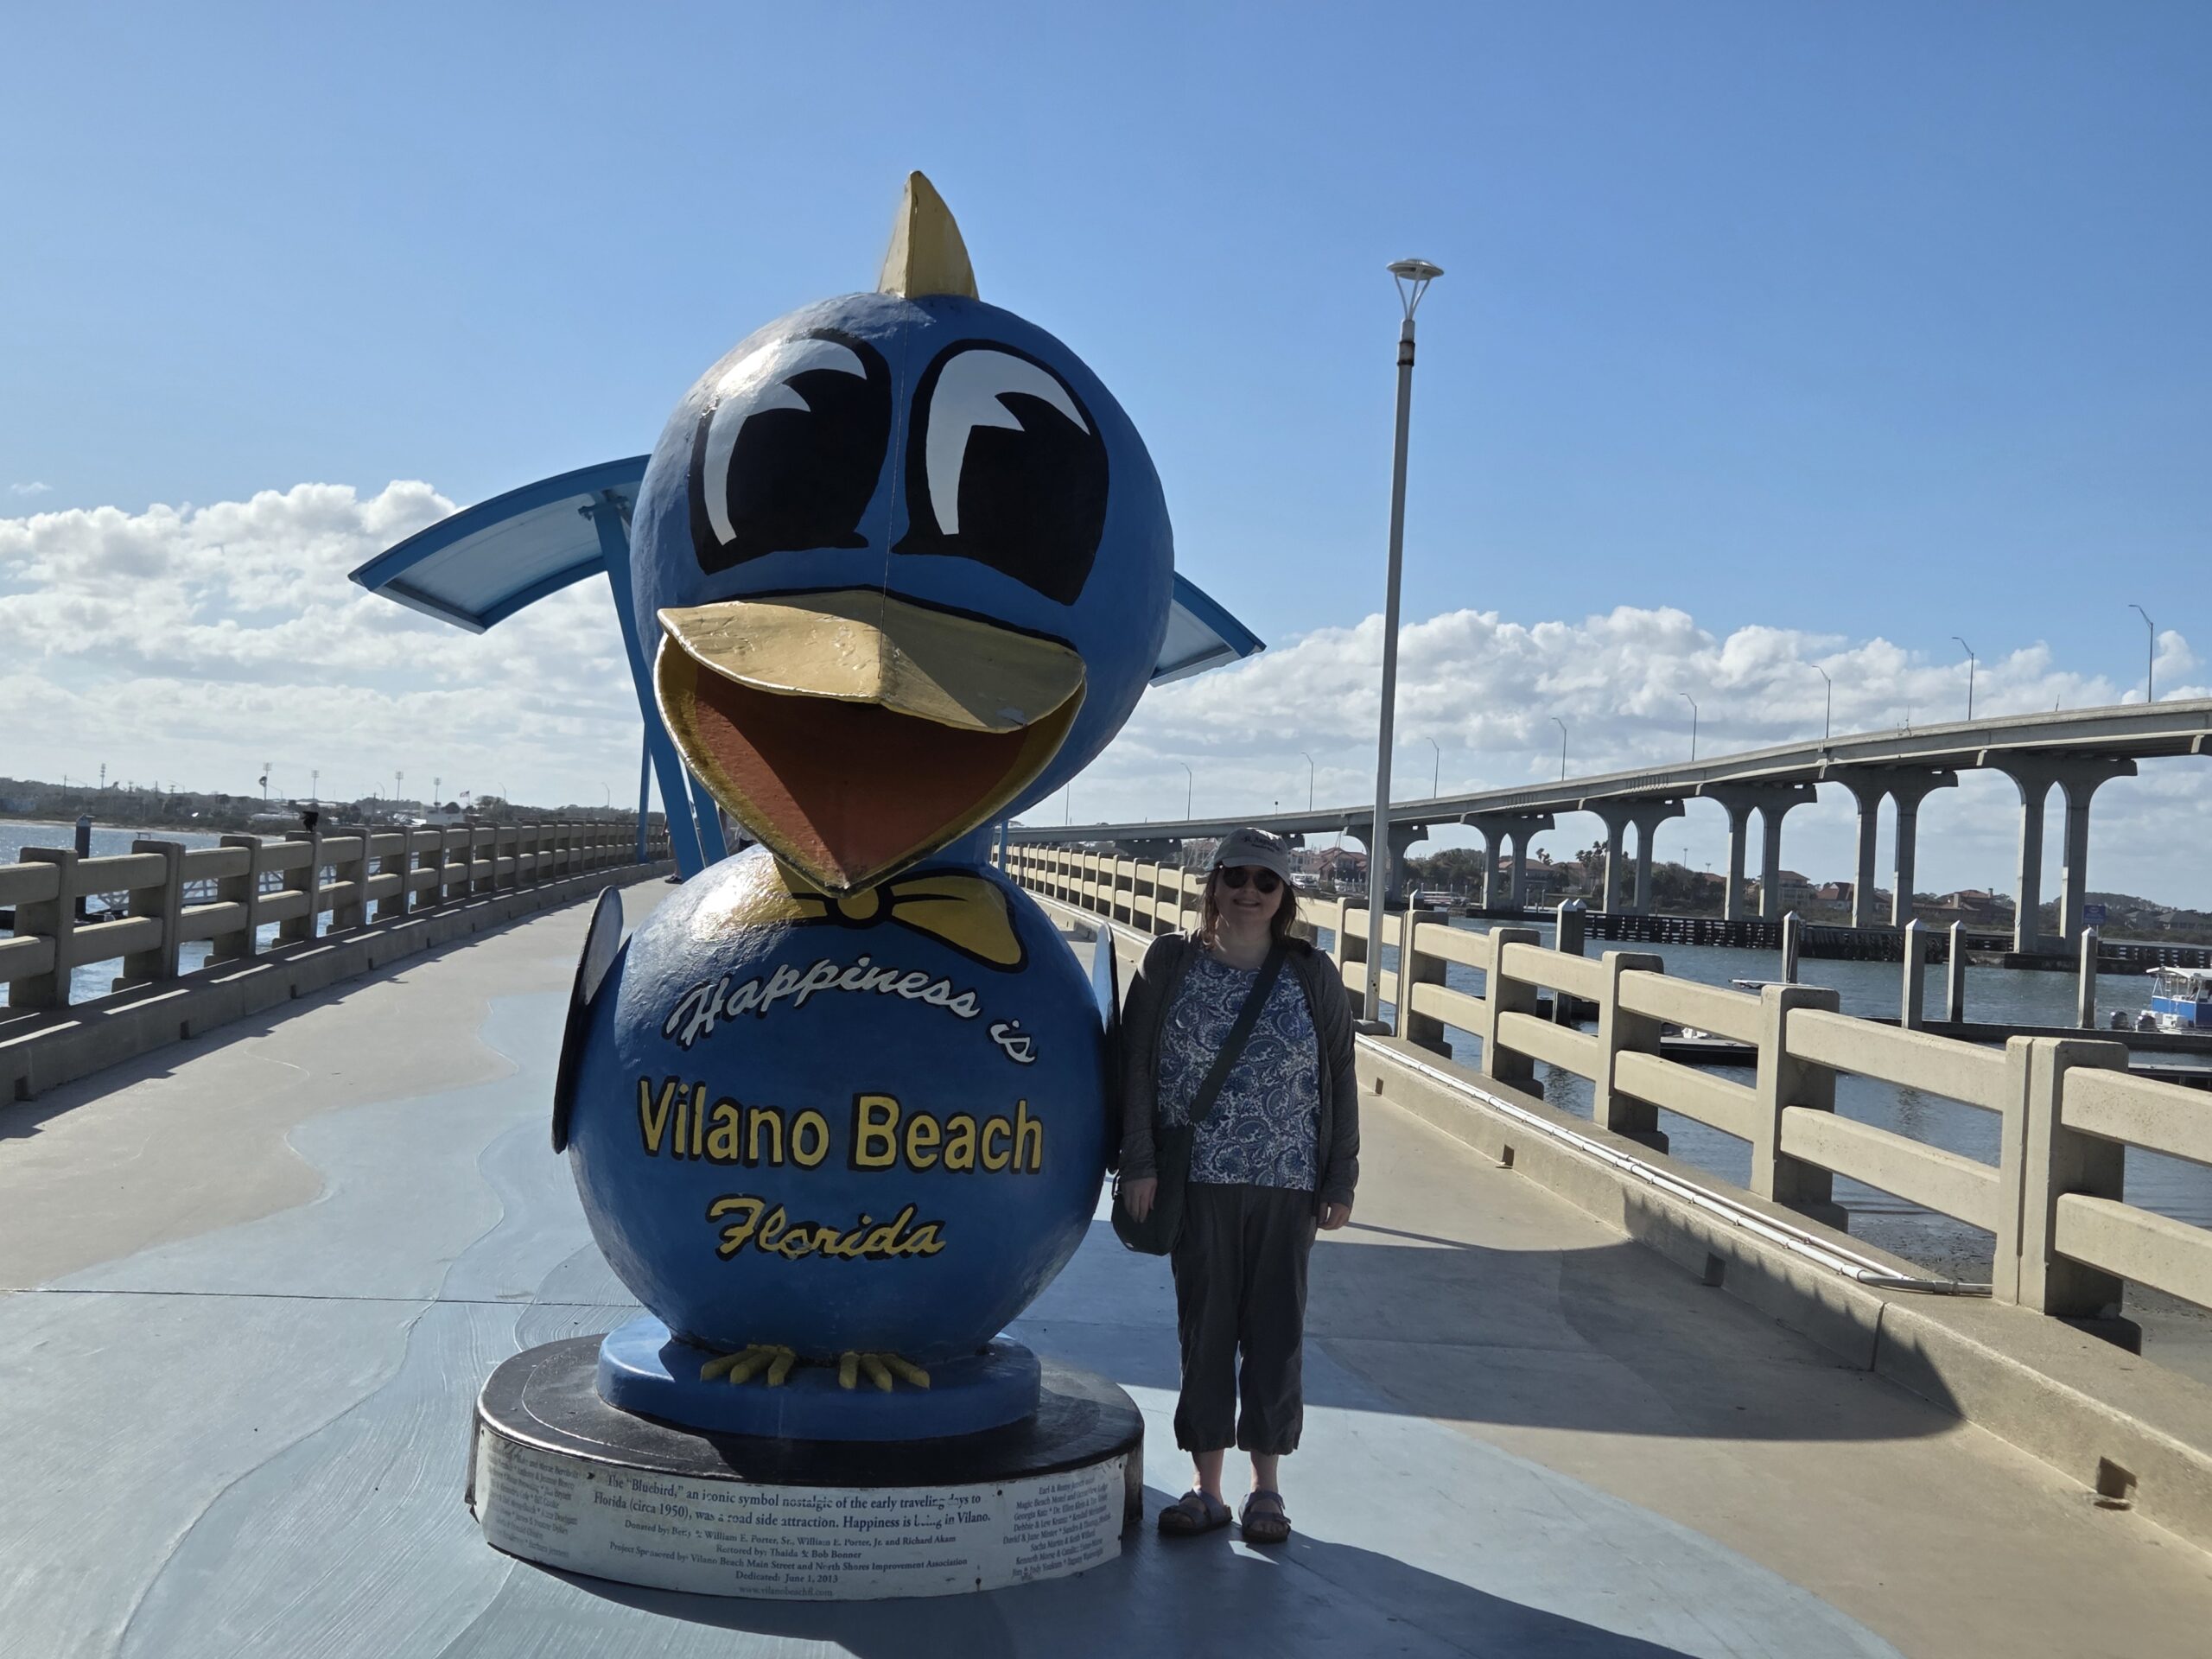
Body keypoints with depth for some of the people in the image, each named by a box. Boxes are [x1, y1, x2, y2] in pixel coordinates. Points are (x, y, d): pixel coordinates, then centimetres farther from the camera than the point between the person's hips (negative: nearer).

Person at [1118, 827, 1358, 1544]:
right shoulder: (1170, 964, 1)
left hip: (1287, 1188, 0)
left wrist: (1341, 1181, 2)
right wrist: (1139, 1162, -5)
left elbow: (1340, 1080, 4)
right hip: (1197, 1182, 0)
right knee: (1203, 1329, 6)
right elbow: (1136, 1067, 1)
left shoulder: (1314, 975, 2)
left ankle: (1267, 1487, 21)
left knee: (1276, 1332, 7)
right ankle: (1207, 1487, 18)